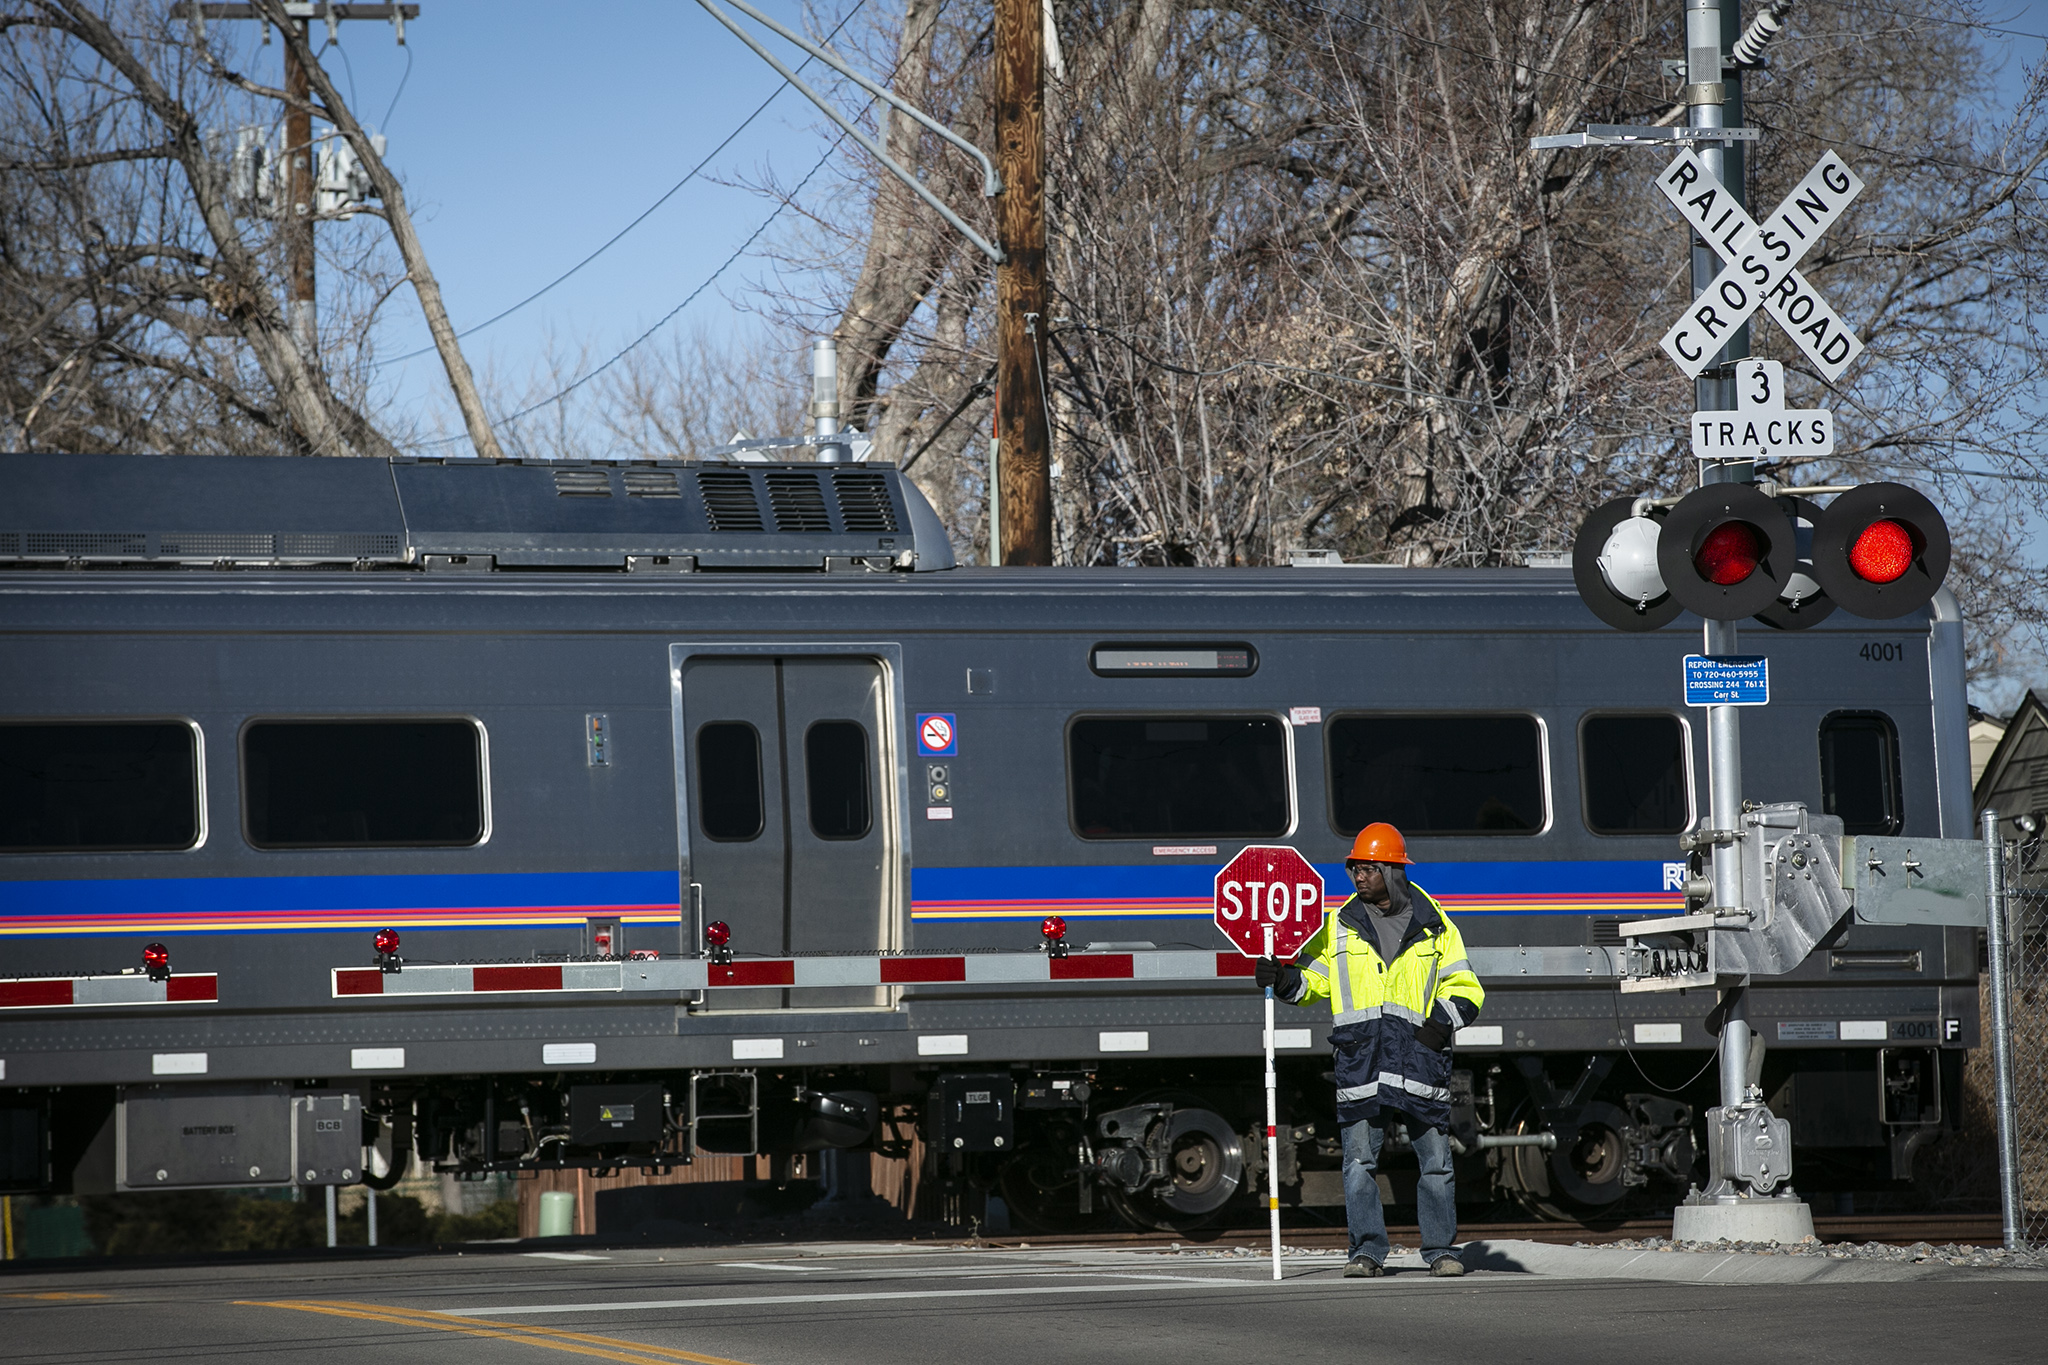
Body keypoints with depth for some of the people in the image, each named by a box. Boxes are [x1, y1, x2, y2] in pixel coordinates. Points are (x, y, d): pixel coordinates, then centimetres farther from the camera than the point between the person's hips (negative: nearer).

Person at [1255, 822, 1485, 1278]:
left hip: (1419, 1052, -1)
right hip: (1360, 1057, 1)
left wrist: (1445, 1020, -5)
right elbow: (1312, 979, 15)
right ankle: (1367, 1251, 3)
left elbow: (1466, 988, 12)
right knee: (1359, 1159, -3)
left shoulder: (1434, 926, 9)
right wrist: (1282, 979, -6)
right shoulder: (1339, 925, 12)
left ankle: (1441, 1249, 9)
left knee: (1435, 1160, 0)